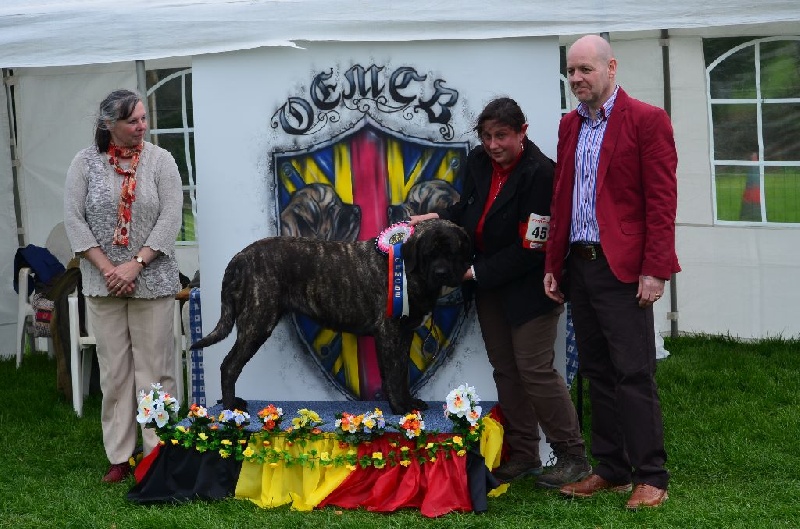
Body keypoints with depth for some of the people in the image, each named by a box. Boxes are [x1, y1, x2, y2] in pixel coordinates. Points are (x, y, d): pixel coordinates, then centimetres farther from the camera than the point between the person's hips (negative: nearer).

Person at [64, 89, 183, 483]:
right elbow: (74, 219, -2)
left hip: (152, 281, -1)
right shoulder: (85, 162, 2)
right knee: (114, 369, 4)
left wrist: (135, 265, -14)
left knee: (155, 368, -1)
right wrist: (106, 269, -10)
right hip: (103, 283, 1)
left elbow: (170, 218, -7)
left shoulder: (159, 160, 0)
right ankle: (120, 457, 10)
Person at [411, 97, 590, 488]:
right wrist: (438, 218, -1)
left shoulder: (539, 173, -23)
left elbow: (531, 248, -23)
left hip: (529, 286, -7)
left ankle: (573, 457, 2)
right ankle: (522, 455, 20)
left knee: (534, 368, -9)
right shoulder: (478, 162, -1)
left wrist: (476, 272, -18)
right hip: (488, 284, 8)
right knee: (504, 369, 11)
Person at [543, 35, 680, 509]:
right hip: (579, 268, 7)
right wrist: (554, 265, 11)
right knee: (597, 372, 10)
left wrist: (654, 270, -15)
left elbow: (662, 200, -10)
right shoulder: (570, 125, 15)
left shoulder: (647, 120, -5)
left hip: (623, 269, -7)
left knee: (634, 374, -5)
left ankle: (651, 477, 2)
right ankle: (611, 469, 18)